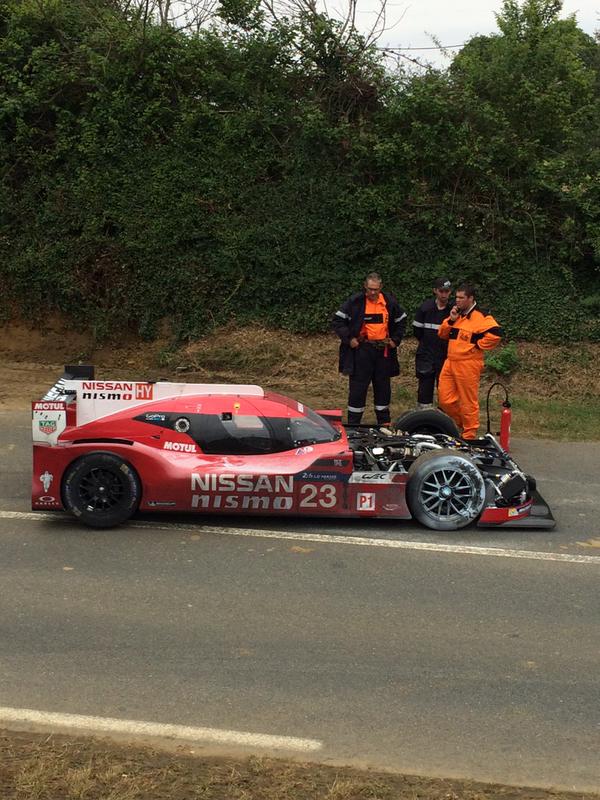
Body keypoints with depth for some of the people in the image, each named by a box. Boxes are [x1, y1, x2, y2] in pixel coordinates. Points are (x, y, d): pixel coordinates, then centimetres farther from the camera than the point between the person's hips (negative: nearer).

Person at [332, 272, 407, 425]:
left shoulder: (390, 302, 5)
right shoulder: (355, 302, -7)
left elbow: (401, 321, 20)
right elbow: (337, 321, -4)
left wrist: (395, 339, 9)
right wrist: (348, 339, -11)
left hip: (383, 351, 4)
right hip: (361, 350, -3)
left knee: (383, 388, 12)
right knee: (358, 387, -1)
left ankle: (384, 423, 24)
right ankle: (353, 424, 7)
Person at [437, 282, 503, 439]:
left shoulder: (481, 316, -11)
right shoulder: (456, 314, 16)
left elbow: (495, 333, -23)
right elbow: (442, 334, 18)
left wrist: (477, 345, -14)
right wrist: (451, 320, 1)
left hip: (468, 365, -8)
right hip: (450, 362, 8)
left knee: (468, 402, 0)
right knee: (445, 399, 9)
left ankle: (469, 435, 10)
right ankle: (460, 424, 28)